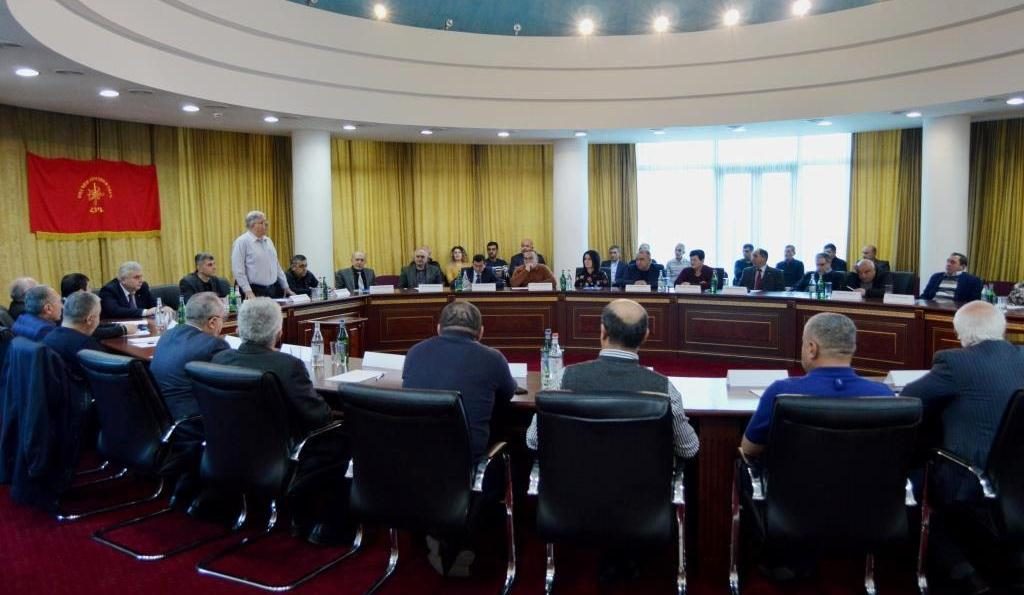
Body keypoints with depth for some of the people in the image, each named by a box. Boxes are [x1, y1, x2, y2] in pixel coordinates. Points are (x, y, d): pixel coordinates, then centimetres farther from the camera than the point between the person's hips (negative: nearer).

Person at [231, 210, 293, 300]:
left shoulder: (268, 241, 14)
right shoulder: (242, 242, -7)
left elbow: (277, 266, 18)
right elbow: (238, 270, -13)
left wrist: (286, 287, 14)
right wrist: (248, 292, -19)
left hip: (273, 290, 6)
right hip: (254, 292, -6)